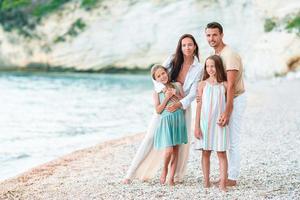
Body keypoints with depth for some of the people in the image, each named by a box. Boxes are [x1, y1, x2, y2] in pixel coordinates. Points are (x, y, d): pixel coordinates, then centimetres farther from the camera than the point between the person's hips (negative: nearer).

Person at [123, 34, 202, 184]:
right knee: (150, 138, -4)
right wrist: (164, 87, -27)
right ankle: (131, 174, -3)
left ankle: (178, 176, 18)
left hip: (182, 107, 0)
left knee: (183, 142, -1)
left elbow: (193, 93, -12)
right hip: (164, 105, 0)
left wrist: (179, 104, -28)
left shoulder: (198, 68, -6)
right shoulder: (172, 60, -4)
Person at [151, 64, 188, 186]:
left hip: (178, 120, 3)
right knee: (169, 149, -15)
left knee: (176, 150, 4)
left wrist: (176, 95, -7)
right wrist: (167, 97, -12)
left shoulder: (177, 85, 9)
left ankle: (171, 177, 11)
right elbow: (158, 110, -5)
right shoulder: (157, 92, 3)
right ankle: (164, 169, 13)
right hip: (166, 121, -3)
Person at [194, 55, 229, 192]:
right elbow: (199, 105, 2)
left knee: (221, 153, -2)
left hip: (219, 123, -1)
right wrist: (197, 126, -1)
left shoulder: (224, 85, 0)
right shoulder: (202, 84, 2)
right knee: (205, 152, 7)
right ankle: (206, 181, 15)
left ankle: (223, 183, -3)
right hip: (205, 122, 1)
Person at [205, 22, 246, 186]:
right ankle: (227, 176, 19)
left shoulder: (229, 55, -21)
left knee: (232, 140, -4)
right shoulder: (215, 54, 9)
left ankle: (232, 178, 3)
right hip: (225, 98, 9)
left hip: (236, 99, -9)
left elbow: (231, 86, -25)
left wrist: (227, 112, -28)